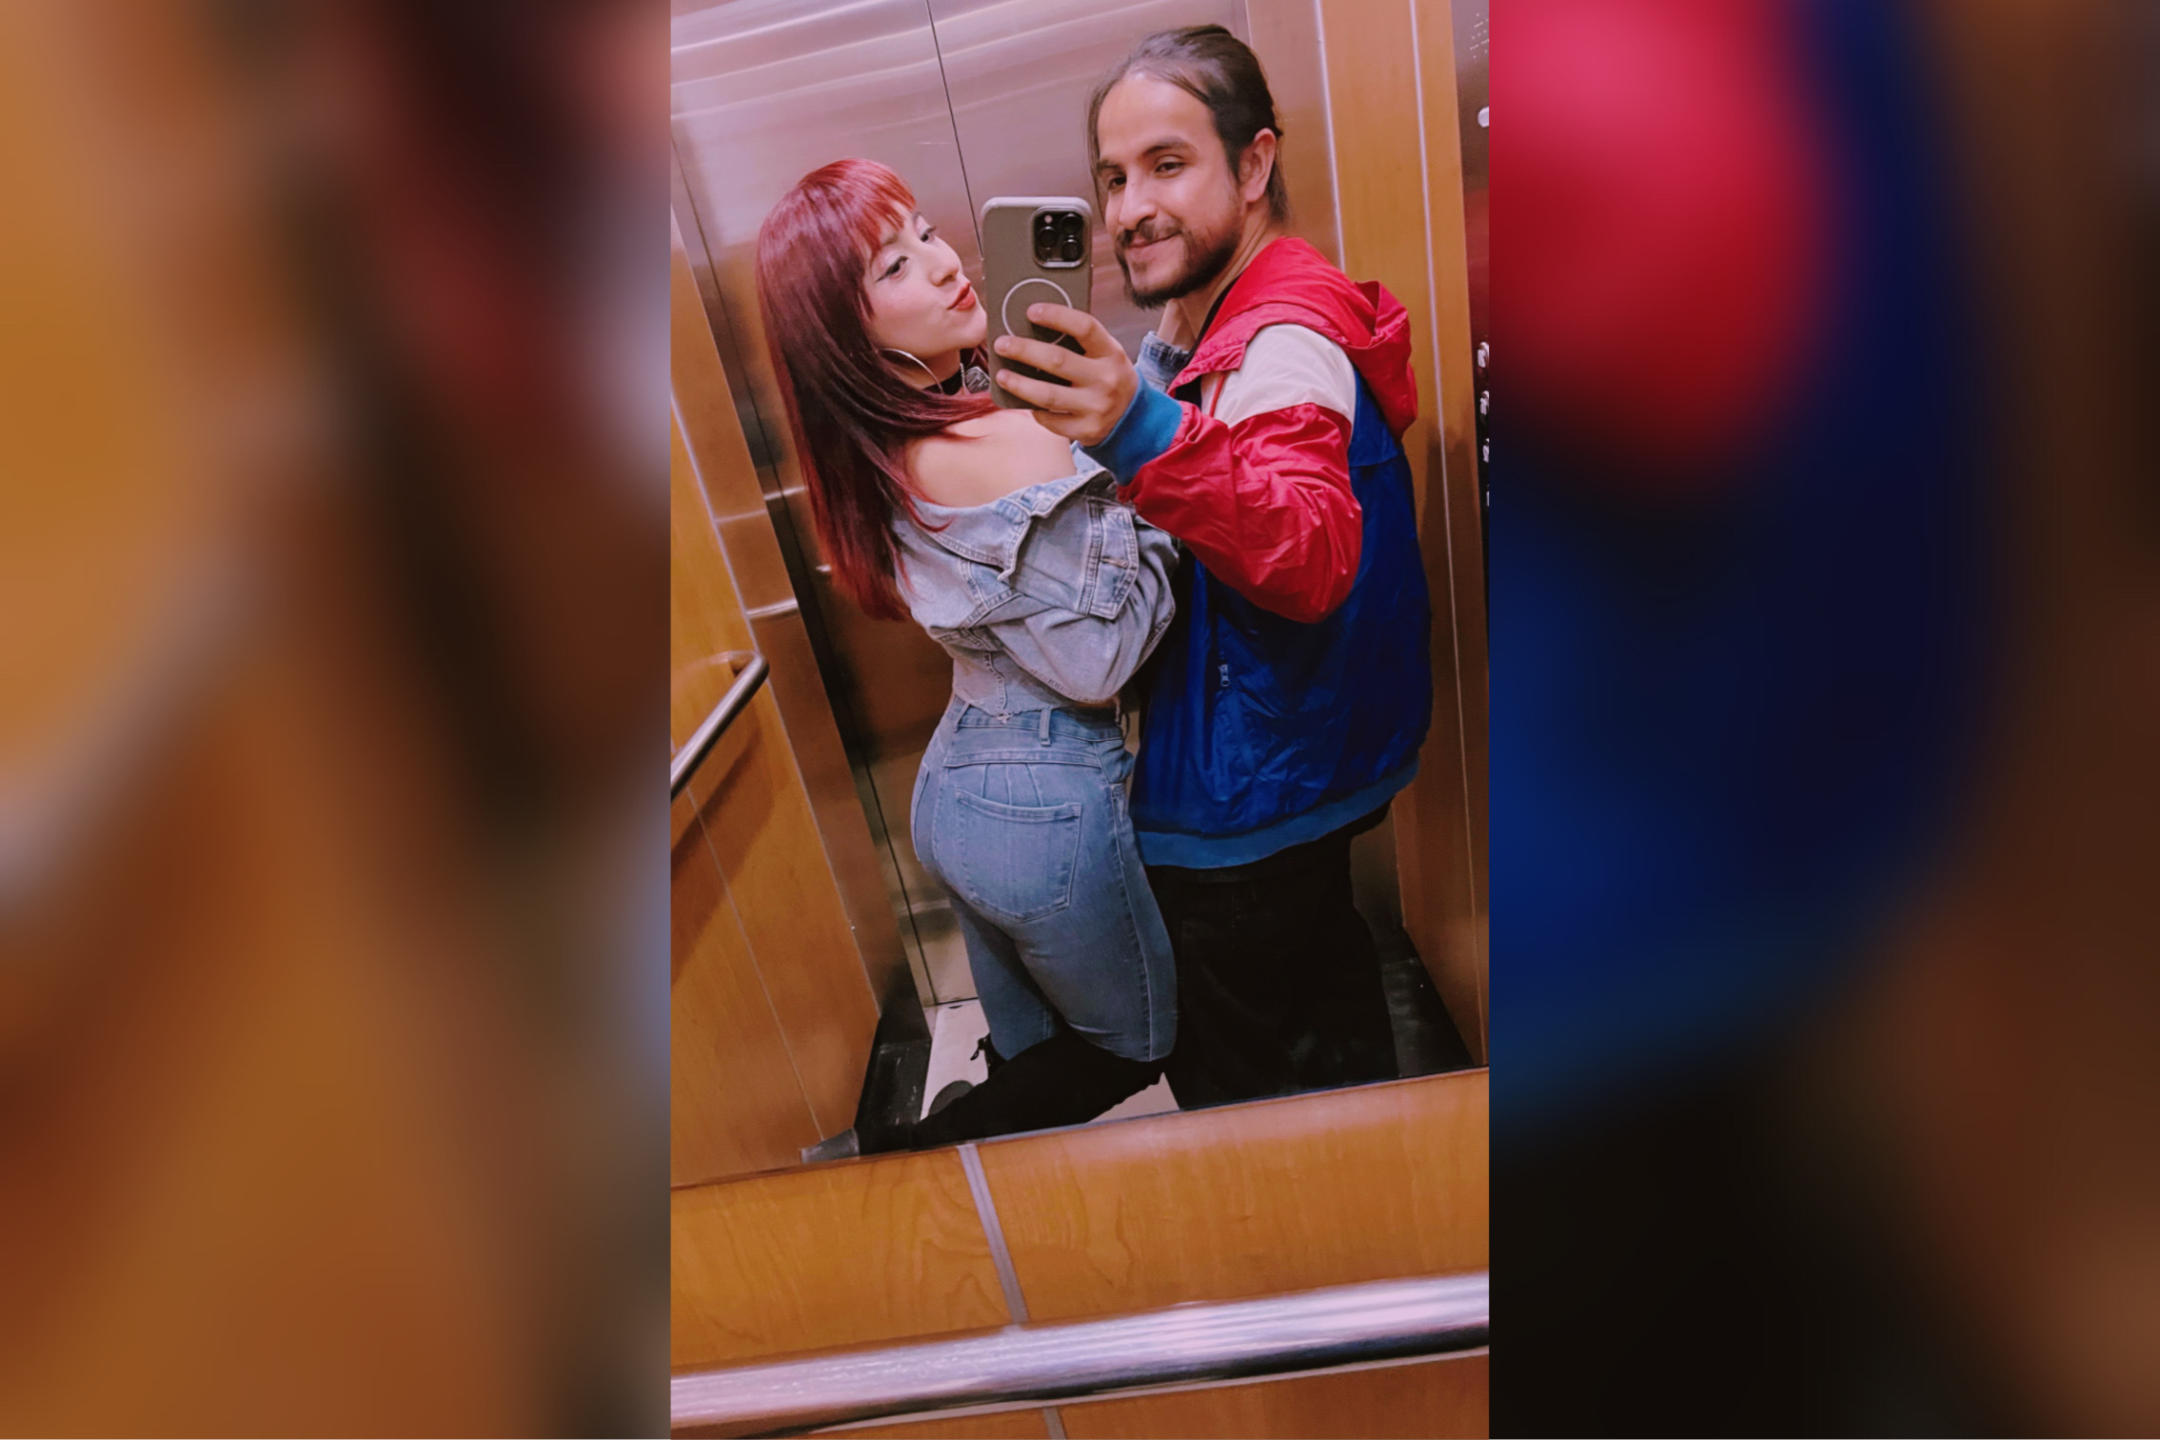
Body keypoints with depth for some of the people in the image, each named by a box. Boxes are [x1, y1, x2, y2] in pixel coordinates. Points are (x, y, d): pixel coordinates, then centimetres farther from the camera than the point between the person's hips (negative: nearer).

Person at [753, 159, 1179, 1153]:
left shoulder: (882, 451, 2)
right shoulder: (1010, 445, -25)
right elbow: (1094, 661, -22)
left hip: (948, 783, 8)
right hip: (1045, 804, -8)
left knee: (1033, 1053, 27)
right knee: (1138, 1042, 18)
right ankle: (901, 1163, 14)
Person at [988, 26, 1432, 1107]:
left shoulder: (1285, 338, -24)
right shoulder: (1201, 323, 10)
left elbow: (1315, 559, -43)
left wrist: (1147, 438, -57)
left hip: (1243, 813, -11)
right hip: (1300, 774, 11)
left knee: (1236, 1089, 7)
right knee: (1323, 971, 30)